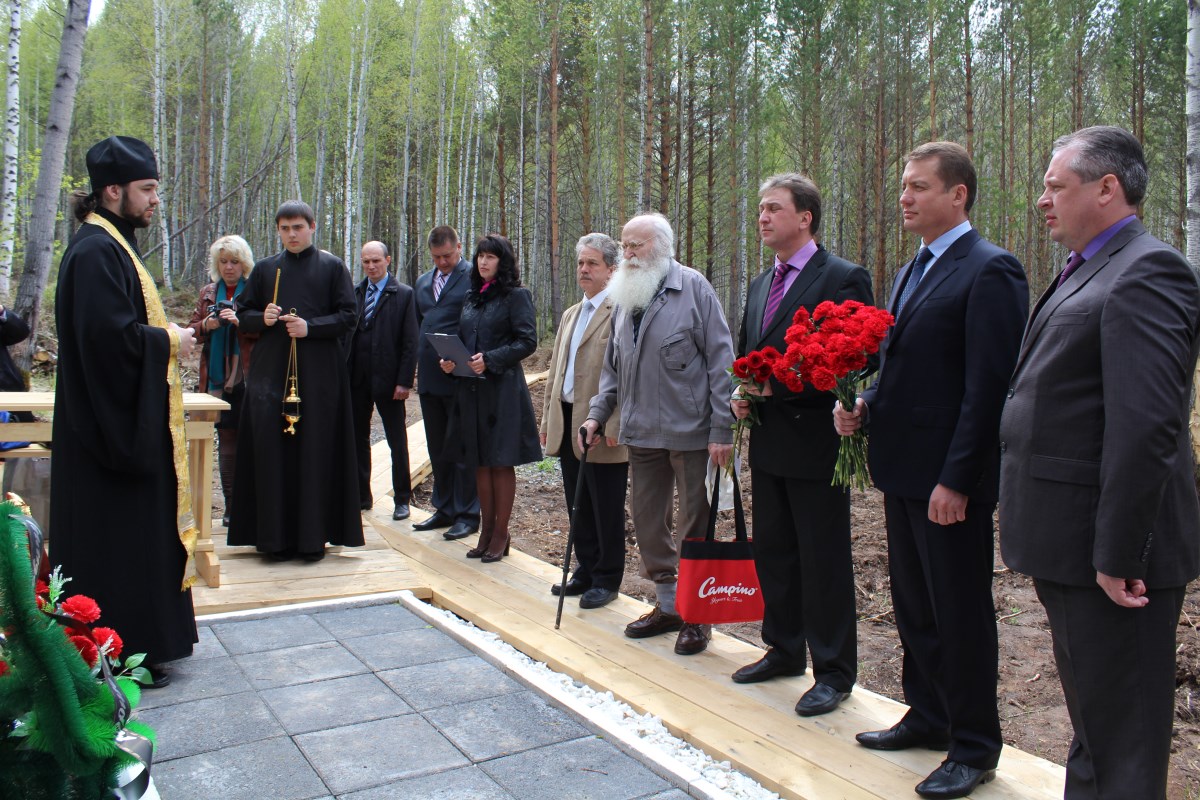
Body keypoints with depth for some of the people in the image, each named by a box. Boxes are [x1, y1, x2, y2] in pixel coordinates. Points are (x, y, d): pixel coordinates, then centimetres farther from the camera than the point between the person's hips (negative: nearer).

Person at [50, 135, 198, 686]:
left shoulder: (112, 245, 15)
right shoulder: (95, 251, -17)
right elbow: (111, 335, -26)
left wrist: (167, 336, 7)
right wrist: (168, 341, -13)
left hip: (127, 420, 10)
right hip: (114, 421, -10)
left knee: (135, 533, 16)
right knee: (117, 537, -2)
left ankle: (138, 638, 27)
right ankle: (122, 650, 9)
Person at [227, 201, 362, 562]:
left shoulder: (332, 267, 6)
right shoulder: (265, 269, 14)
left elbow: (348, 316, 0)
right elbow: (243, 314, 16)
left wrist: (310, 327, -14)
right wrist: (262, 318, -6)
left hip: (319, 375, -2)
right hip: (270, 373, 2)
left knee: (316, 453, -2)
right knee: (271, 453, -2)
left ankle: (313, 537, 6)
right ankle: (275, 537, 6)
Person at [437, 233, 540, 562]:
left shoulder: (516, 296, -4)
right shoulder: (472, 297, 16)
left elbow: (527, 341, -12)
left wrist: (490, 359, -21)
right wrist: (448, 359, 0)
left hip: (503, 389, -7)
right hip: (471, 388, 7)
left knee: (501, 463, 0)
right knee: (480, 463, 11)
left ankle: (500, 535, 9)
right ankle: (486, 531, 20)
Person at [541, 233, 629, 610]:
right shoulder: (571, 315, 19)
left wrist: (613, 424, -20)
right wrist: (548, 419, 16)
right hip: (568, 423, 8)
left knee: (606, 510, 4)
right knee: (578, 506, 15)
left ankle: (607, 579, 16)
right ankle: (586, 571, 27)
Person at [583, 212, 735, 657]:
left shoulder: (692, 288, -7)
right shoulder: (625, 297, 11)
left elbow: (721, 360, -10)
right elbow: (613, 367, 18)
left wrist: (722, 429, -14)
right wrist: (598, 412, 7)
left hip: (690, 431, -6)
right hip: (641, 432, 6)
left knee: (694, 525, 4)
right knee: (646, 518, 12)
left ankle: (696, 615, 18)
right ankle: (667, 604, 29)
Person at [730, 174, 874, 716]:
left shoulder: (843, 279, -10)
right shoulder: (761, 285, 15)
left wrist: (778, 384, -21)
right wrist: (741, 396, 3)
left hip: (816, 442, -8)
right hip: (768, 442, 8)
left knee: (824, 560, 2)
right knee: (773, 552, 16)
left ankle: (834, 672, 15)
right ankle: (784, 650, 32)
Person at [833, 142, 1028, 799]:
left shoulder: (989, 271, -14)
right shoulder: (911, 273, 15)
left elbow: (989, 387, -19)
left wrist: (956, 480, -21)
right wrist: (864, 404, 2)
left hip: (951, 481, -9)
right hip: (903, 472, 9)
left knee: (961, 615, 4)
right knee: (914, 607, 19)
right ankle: (927, 716, 36)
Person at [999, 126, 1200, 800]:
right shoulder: (1086, 271, 15)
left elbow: (1146, 428, -24)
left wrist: (1118, 554, -23)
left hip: (1108, 549, -10)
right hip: (1070, 542, 10)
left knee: (1121, 733, 4)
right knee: (1092, 722, 24)